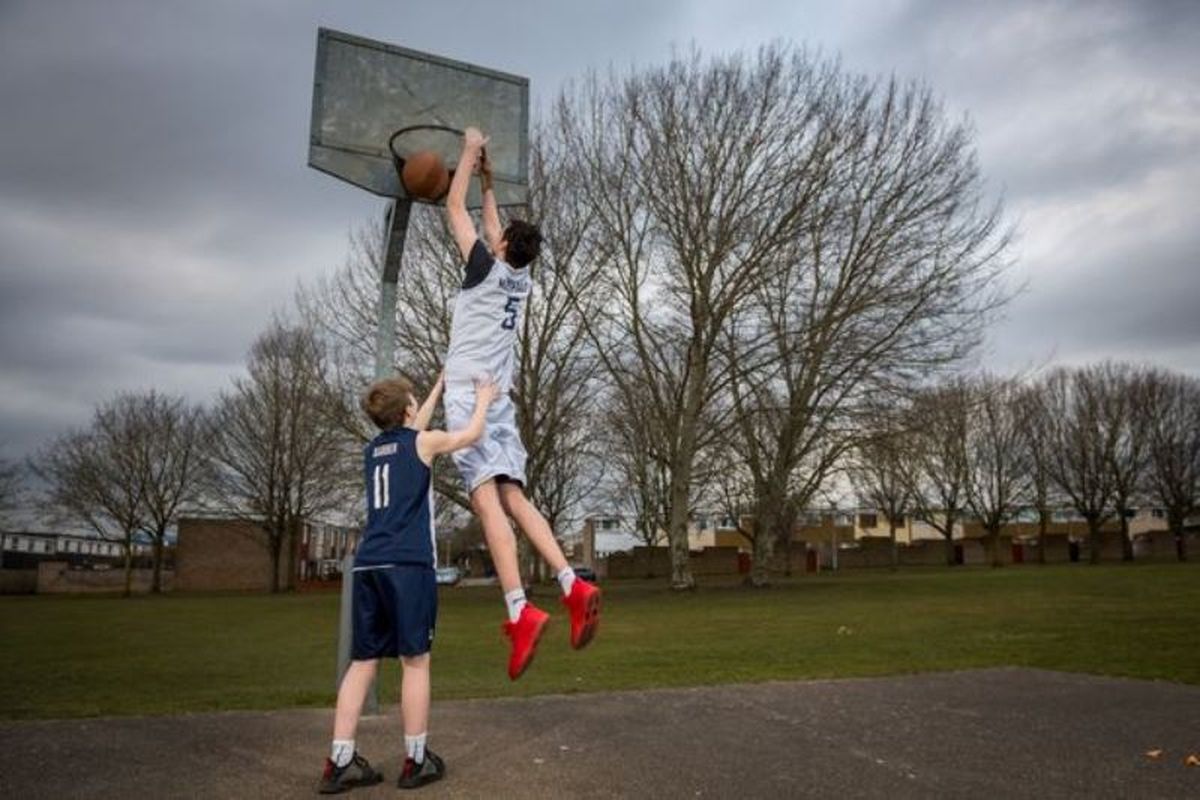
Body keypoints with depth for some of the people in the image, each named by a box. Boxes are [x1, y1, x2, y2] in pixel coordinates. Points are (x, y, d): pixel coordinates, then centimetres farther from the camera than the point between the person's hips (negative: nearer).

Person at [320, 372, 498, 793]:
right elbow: (472, 433, 17)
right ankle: (416, 761, 8)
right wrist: (482, 400, 36)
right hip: (408, 564, -6)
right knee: (415, 661, 1)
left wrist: (440, 386, 47)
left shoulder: (372, 449, 20)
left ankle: (340, 763, 9)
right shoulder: (422, 442, 3)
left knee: (363, 660, 8)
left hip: (367, 565, 6)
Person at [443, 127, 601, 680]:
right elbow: (493, 228, 35)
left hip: (470, 395, -7)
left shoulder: (487, 269, -1)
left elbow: (454, 208, 9)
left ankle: (520, 611, -26)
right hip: (500, 401, 7)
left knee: (488, 498, -17)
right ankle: (573, 586, -8)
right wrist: (488, 182, 42)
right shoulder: (522, 278, 16)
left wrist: (471, 152, 21)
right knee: (514, 497, 5)